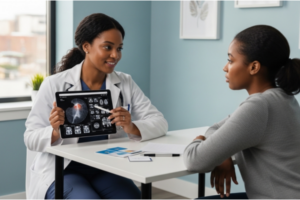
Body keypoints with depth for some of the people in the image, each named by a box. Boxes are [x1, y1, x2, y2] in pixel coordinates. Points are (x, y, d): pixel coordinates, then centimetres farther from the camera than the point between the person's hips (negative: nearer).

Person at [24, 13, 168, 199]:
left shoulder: (125, 84, 4)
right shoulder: (54, 85, -4)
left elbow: (159, 123, -4)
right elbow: (31, 138, -4)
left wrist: (131, 128, -24)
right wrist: (55, 132, -26)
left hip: (108, 170, 3)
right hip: (62, 171, -2)